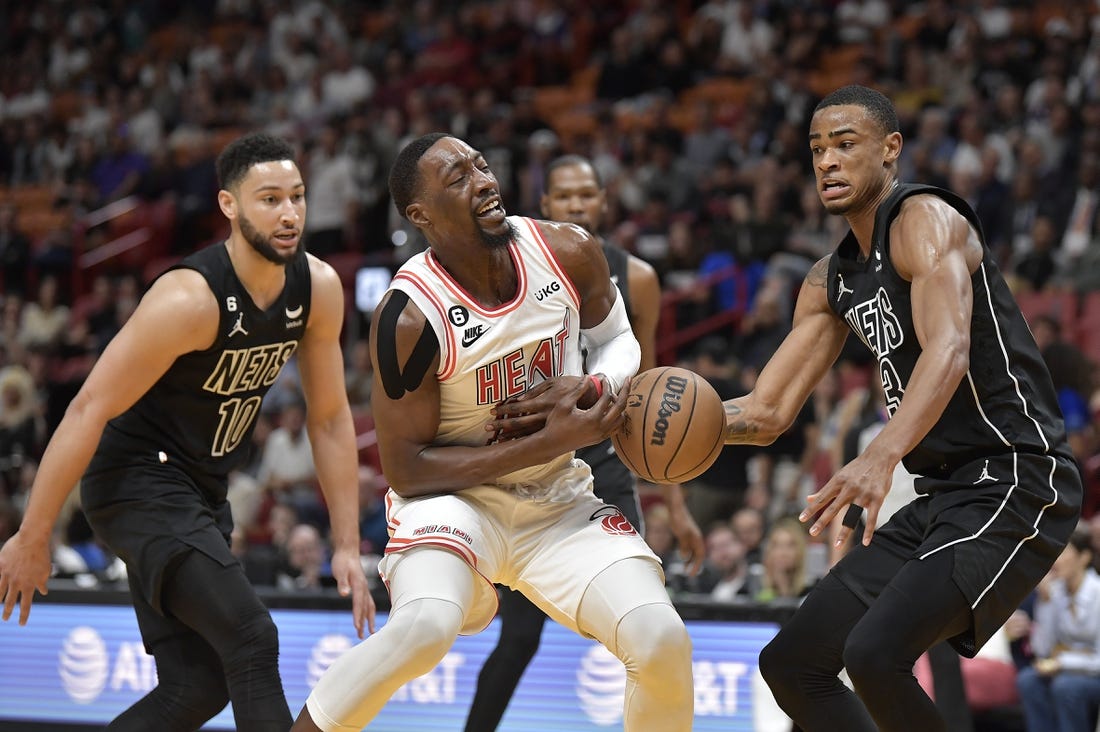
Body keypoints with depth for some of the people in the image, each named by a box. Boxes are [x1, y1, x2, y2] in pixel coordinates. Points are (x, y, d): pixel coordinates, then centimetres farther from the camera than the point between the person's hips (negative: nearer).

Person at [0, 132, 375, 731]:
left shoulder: (319, 289, -6)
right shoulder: (191, 299, -27)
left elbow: (330, 419, 4)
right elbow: (89, 412, -23)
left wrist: (347, 547, 1)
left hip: (201, 491, 8)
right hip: (134, 479, -8)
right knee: (251, 638, -21)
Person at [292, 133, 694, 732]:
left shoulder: (570, 254, -9)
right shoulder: (411, 316, -22)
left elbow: (616, 337, 12)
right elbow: (406, 468, -17)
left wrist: (593, 387, -13)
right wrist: (548, 442, -23)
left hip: (559, 502, 4)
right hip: (454, 496, -4)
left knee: (661, 641, -17)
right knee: (425, 625, -35)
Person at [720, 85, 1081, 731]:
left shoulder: (925, 218, -11)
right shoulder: (833, 280, 17)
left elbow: (949, 350, -29)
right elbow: (768, 413, 18)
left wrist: (881, 458, -44)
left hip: (1014, 487, -10)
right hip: (941, 497, 10)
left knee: (875, 653, -28)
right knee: (791, 664, 9)